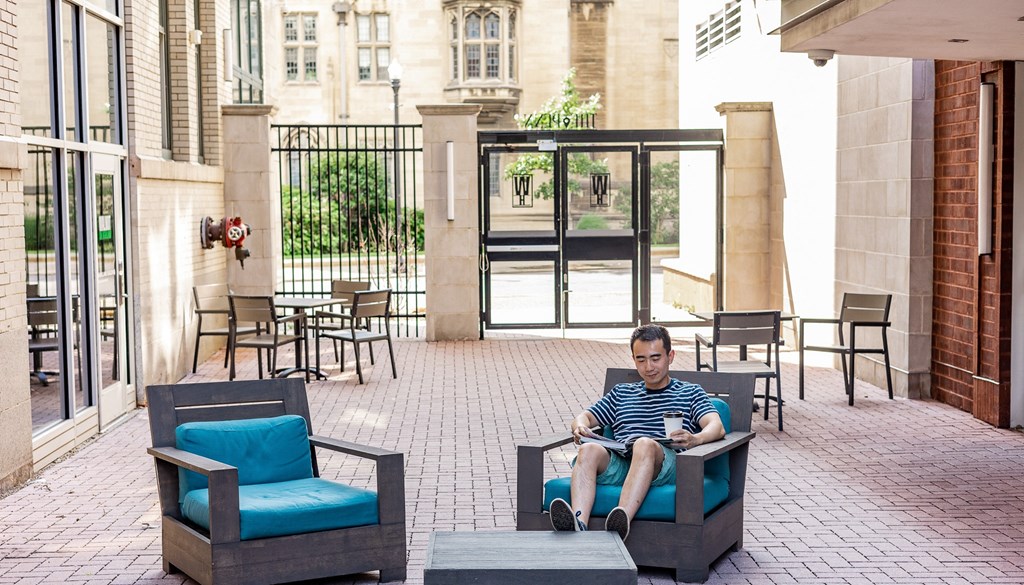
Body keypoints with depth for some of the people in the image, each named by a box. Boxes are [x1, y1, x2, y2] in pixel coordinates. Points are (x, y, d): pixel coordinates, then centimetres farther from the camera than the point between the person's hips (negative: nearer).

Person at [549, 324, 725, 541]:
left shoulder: (690, 393, 24)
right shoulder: (621, 393, 35)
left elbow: (717, 427, 6)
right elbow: (583, 416, 29)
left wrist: (694, 439, -20)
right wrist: (580, 427, 0)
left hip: (664, 462, -3)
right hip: (618, 463, 3)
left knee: (645, 444, -38)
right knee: (589, 450, -30)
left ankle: (621, 521, -57)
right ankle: (578, 524, -52)